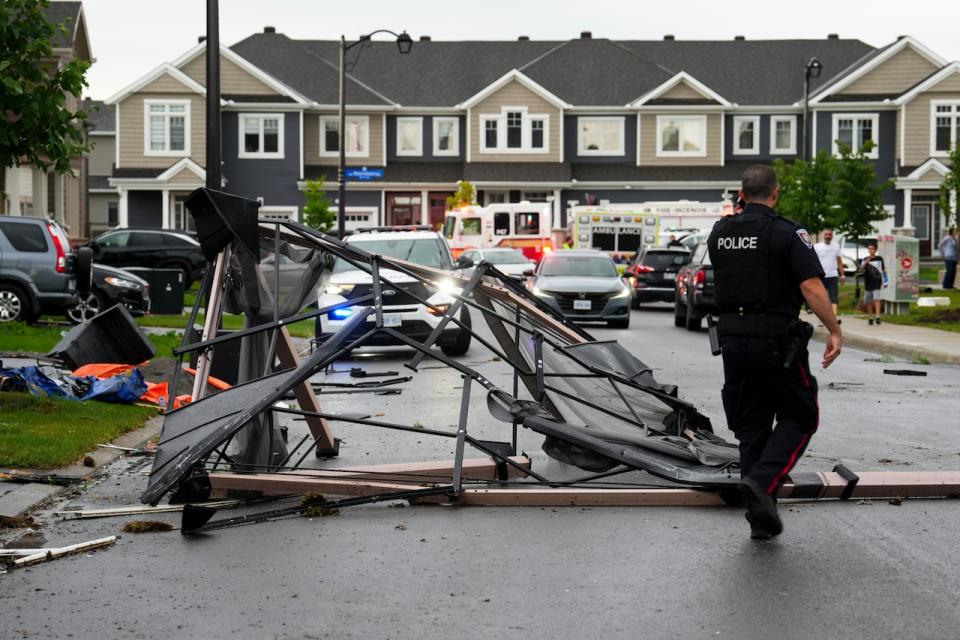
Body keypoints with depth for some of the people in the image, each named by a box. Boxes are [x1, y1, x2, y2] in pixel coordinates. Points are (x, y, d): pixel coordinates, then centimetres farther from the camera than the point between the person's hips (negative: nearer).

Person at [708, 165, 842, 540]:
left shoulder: (720, 233, 8)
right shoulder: (787, 234, -10)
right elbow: (812, 287, -19)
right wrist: (834, 331, -14)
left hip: (733, 339, 5)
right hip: (776, 340, -5)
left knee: (751, 426, 11)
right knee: (799, 417, 10)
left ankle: (760, 517, 10)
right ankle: (763, 480, -13)